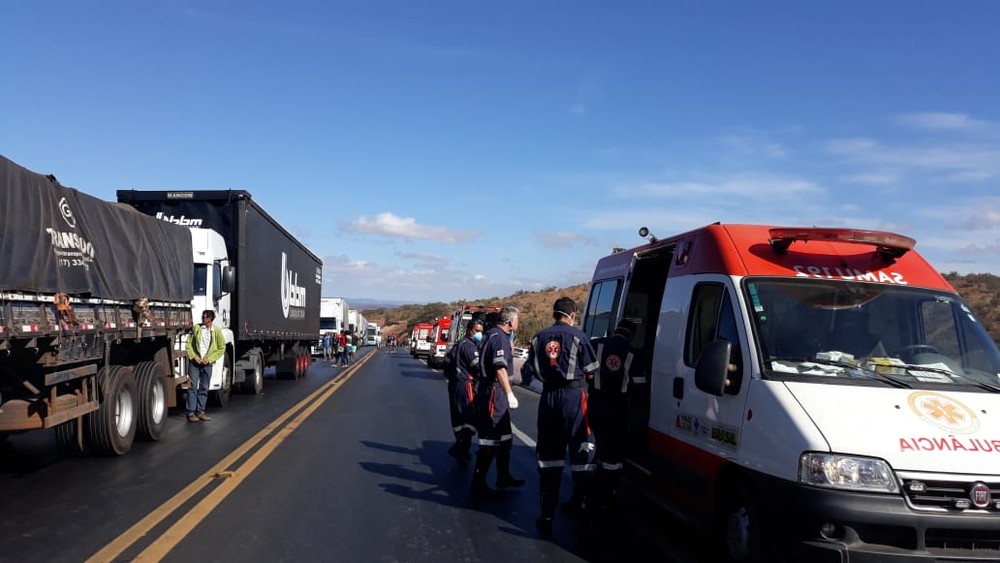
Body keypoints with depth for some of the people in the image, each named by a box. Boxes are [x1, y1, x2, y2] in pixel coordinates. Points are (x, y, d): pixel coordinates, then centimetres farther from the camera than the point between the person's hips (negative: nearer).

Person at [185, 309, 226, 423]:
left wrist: (210, 359, -7)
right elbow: (189, 343, 3)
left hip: (207, 363, 1)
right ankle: (191, 413, -3)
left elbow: (221, 349, 3)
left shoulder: (217, 331, 0)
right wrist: (194, 356, -8)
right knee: (193, 386, -4)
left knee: (204, 388, 6)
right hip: (194, 362, -1)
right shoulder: (196, 328, 2)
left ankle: (200, 412, 14)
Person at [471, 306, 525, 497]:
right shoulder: (499, 337, -17)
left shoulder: (494, 335, 15)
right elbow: (500, 368, -27)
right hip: (494, 392, -11)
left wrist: (510, 341, 21)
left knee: (505, 437, 20)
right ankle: (478, 485, -3)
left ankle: (504, 477, 32)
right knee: (490, 440, -7)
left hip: (495, 393, 11)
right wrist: (509, 393, -30)